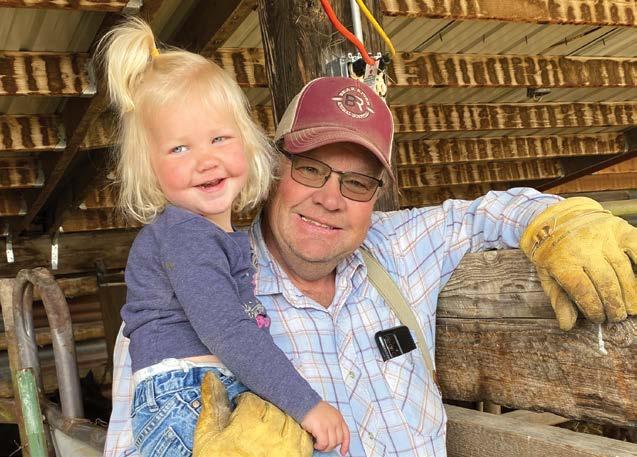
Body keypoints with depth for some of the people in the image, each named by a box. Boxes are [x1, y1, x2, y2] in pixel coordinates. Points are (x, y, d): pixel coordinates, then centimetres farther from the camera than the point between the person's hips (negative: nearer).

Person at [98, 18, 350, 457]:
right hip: (182, 405, -9)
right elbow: (227, 333, -23)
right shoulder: (183, 236, -14)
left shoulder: (227, 234, 14)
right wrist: (306, 403, -22)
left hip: (225, 400, 9)